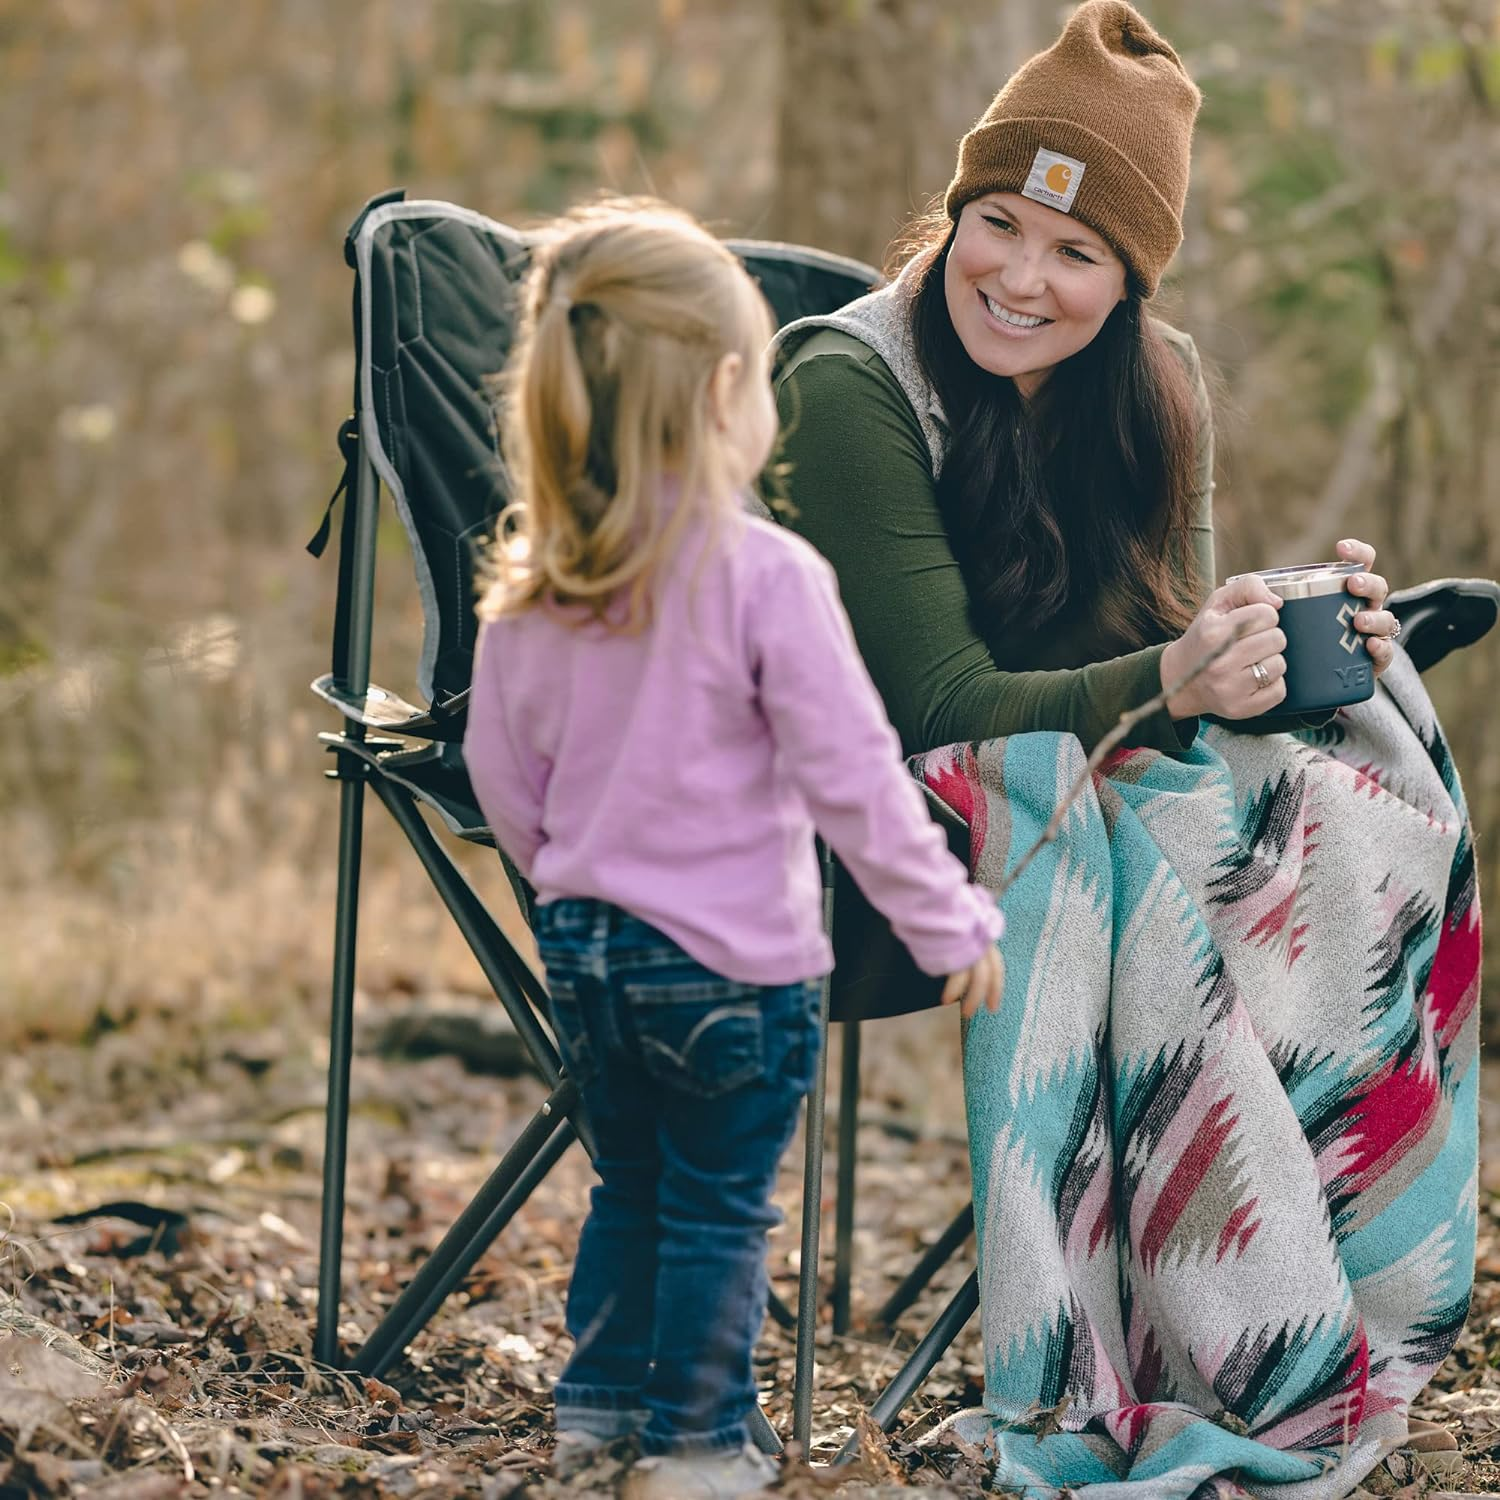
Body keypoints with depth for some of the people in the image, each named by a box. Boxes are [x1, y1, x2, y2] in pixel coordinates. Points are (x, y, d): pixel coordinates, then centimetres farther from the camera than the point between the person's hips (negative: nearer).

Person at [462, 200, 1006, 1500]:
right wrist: (949, 923, -6)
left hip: (584, 945, 6)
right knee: (718, 1209, 7)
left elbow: (500, 772, 9)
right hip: (731, 957, -6)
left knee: (630, 1185, 22)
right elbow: (853, 777, -16)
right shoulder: (766, 577, -19)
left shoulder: (532, 585, -1)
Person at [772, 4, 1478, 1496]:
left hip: (1088, 780, 6)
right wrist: (1166, 683, -34)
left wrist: (1297, 636, -21)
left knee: (1353, 790, -22)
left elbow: (1172, 632, 2)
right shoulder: (849, 389, -16)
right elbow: (941, 703, -20)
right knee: (1102, 848, -37)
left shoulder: (1153, 392, 3)